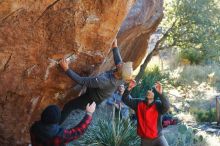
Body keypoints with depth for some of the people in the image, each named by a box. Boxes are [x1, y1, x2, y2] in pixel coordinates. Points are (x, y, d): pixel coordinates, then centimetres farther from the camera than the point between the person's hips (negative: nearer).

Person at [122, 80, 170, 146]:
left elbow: (166, 107, -31)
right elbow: (125, 100, -3)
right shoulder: (139, 103, 1)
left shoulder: (158, 104, -11)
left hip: (158, 138, -3)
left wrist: (160, 93, -45)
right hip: (145, 139, 3)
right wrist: (129, 88, -20)